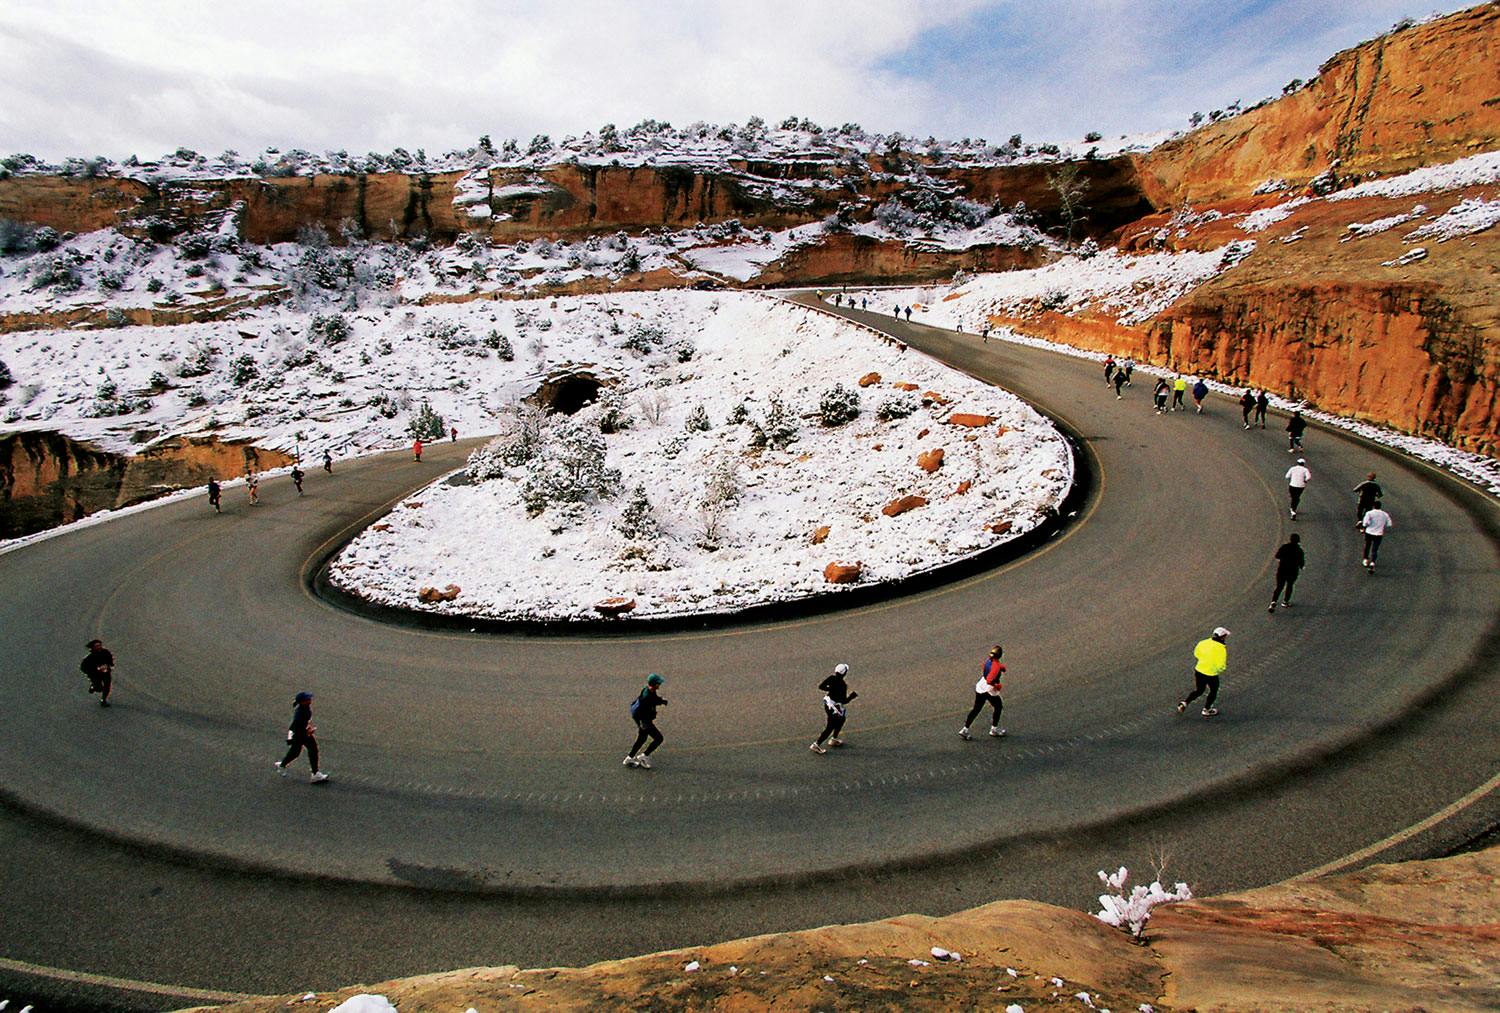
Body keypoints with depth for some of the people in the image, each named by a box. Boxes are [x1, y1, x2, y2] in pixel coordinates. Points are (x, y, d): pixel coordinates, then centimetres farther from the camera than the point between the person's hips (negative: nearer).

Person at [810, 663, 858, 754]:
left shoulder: (831, 678, -5)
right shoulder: (843, 685, -23)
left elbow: (820, 686, 0)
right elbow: (844, 701, -20)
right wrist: (852, 696, -5)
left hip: (827, 703, 8)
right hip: (834, 707, -8)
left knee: (841, 719, 28)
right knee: (830, 728, 3)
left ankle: (834, 739, 39)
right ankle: (816, 744, 1)